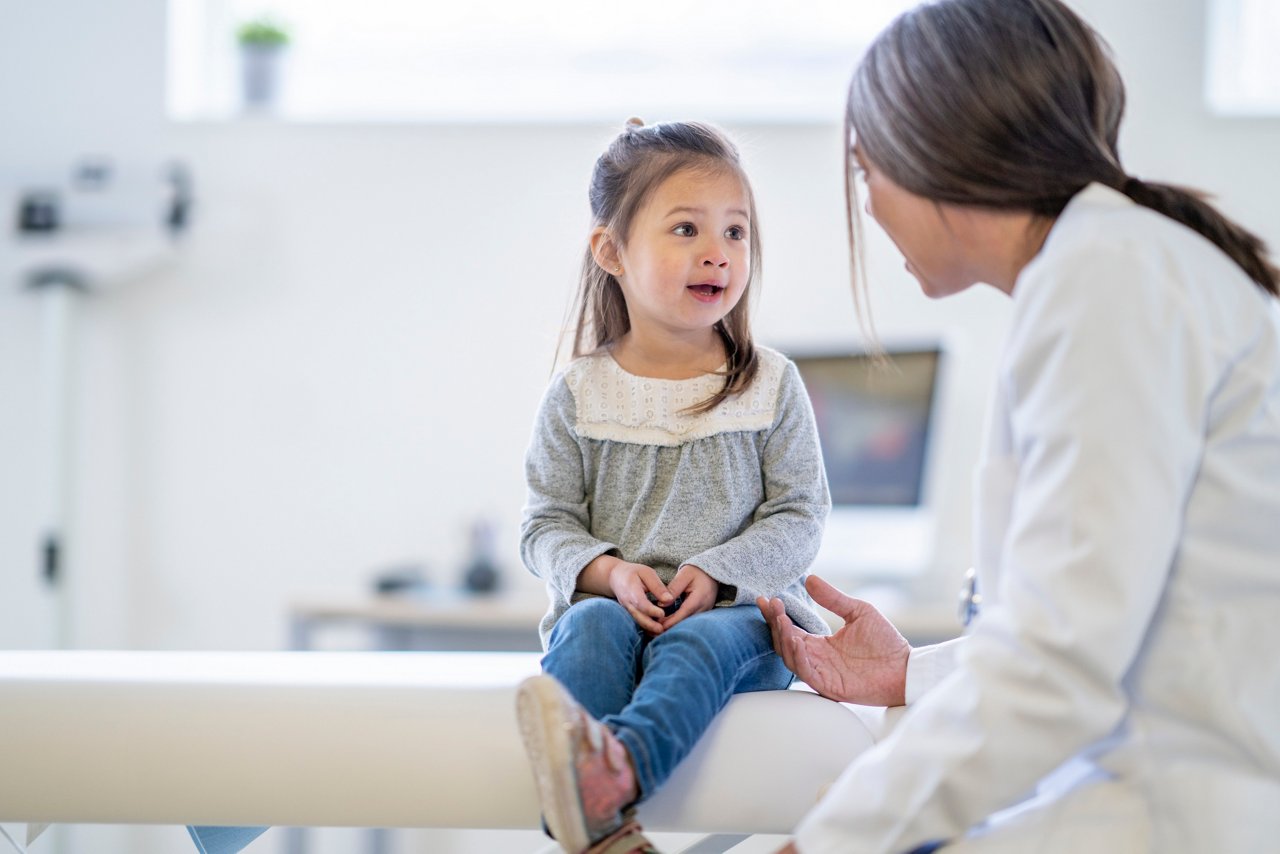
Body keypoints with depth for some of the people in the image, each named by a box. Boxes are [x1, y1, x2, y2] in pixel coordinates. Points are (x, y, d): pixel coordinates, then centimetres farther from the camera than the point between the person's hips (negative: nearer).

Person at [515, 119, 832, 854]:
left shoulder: (771, 385, 6)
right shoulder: (580, 394, 6)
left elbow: (800, 516, 4)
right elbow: (546, 524, 8)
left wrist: (714, 573, -14)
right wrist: (609, 572, -13)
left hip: (738, 608, -1)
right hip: (612, 600, 1)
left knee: (702, 642, -35)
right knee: (590, 628, -33)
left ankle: (617, 767, -67)